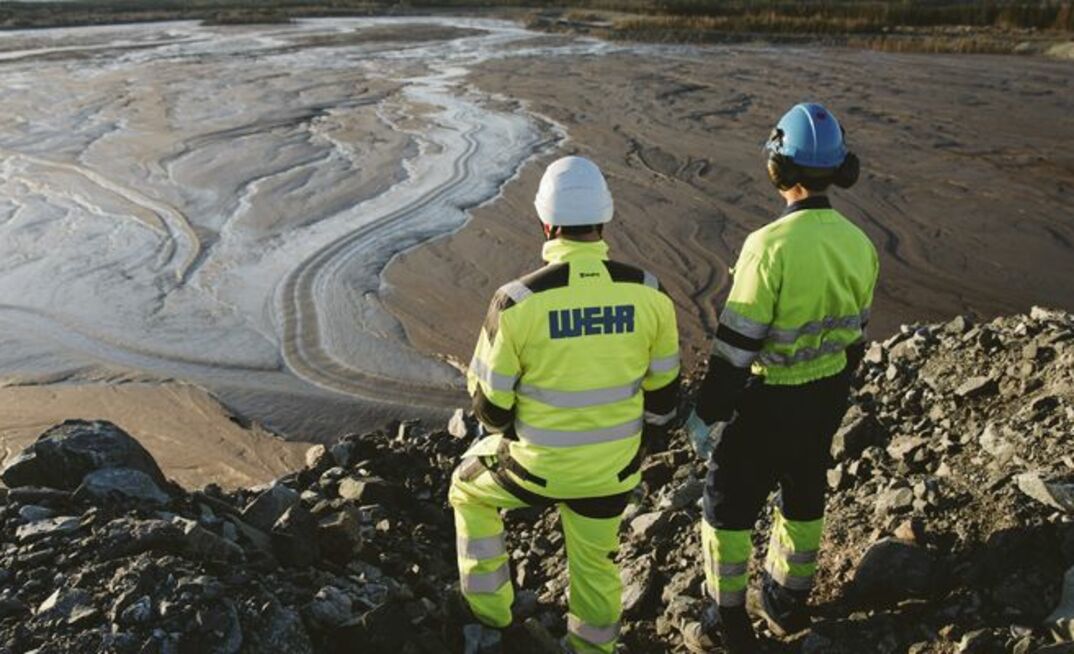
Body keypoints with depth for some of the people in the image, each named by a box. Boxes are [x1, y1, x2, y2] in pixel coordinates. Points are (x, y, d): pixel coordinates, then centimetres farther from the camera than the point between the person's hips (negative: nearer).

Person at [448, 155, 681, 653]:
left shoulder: (518, 301, -24)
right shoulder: (647, 294, -14)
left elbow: (489, 403, -13)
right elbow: (662, 390, -1)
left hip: (535, 466, -2)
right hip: (612, 468, 3)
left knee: (469, 485, 30)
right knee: (596, 561, 28)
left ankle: (489, 603, 42)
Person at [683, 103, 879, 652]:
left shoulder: (771, 245, -27)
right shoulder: (857, 243, -6)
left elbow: (736, 344, -23)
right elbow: (855, 334, 5)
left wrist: (705, 415, -11)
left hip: (766, 400, -6)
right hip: (825, 397, 6)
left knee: (730, 500, 15)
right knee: (804, 496, 24)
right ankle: (787, 604, 44)